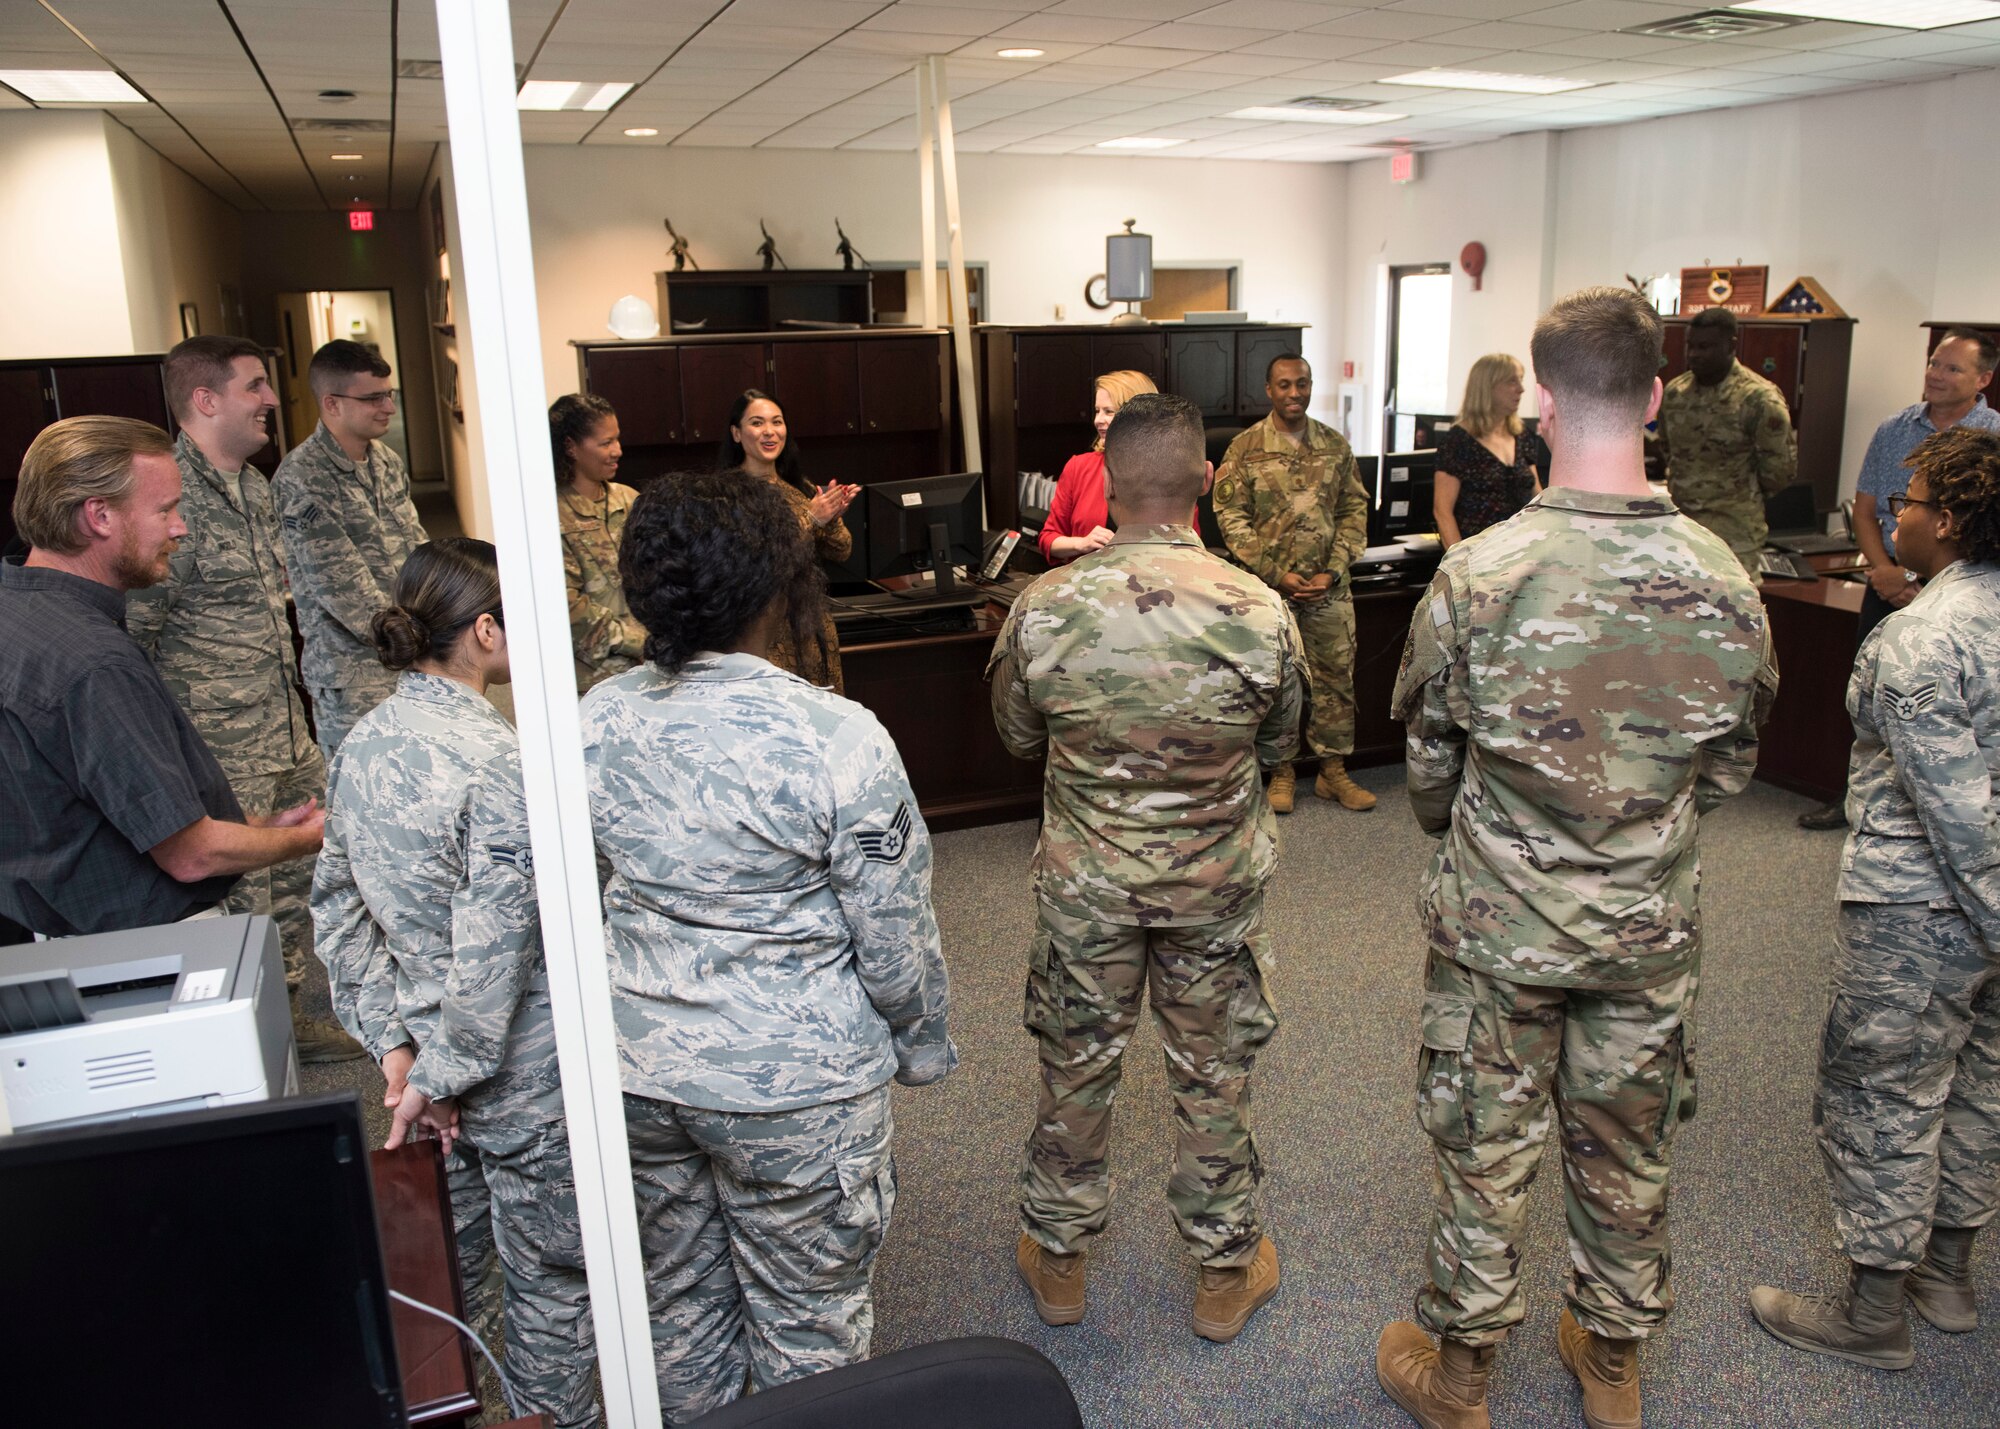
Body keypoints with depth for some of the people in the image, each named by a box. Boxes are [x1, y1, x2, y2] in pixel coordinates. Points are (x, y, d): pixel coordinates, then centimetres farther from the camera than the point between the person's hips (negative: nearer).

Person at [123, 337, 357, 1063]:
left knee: (300, 881, 18)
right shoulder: (171, 498, -18)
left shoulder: (254, 484, 11)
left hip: (290, 737, 9)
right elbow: (130, 635, -18)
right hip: (224, 756, -9)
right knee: (239, 900, 4)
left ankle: (286, 1013, 35)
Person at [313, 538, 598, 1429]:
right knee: (548, 1272, 12)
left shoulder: (361, 745, -1)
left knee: (447, 1260, 25)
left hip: (426, 1055, 8)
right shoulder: (498, 763, -24)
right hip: (520, 1072, -7)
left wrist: (394, 1043, 5)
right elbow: (493, 947, -25)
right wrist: (443, 1073, -13)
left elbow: (339, 912, 5)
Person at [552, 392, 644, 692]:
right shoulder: (554, 518, -8)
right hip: (598, 668, -5)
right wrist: (639, 643, -13)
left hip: (654, 654, 5)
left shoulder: (629, 500, 9)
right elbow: (569, 607, -11)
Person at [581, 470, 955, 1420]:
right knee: (807, 1316, 18)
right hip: (793, 1085, -5)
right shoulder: (837, 739, -23)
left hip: (639, 1066, 5)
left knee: (677, 1298, 25)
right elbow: (893, 930, -14)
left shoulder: (596, 720, -8)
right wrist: (922, 1045, 4)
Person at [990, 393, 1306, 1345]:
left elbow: (1017, 738, -1)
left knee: (1075, 1069, 19)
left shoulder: (1042, 609, -17)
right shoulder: (1259, 612, -18)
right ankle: (1225, 1273, 37)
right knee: (1214, 1076, 18)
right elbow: (1279, 745, -1)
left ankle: (1057, 1260, 39)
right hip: (1217, 886, 0)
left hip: (1084, 882, 0)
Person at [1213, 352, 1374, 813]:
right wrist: (1276, 574, -12)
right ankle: (1281, 773, 18)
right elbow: (1230, 516, -6)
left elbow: (1354, 511, 6)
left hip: (1329, 589, 3)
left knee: (1335, 678, 7)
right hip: (1270, 589, -2)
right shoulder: (1246, 448, -3)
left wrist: (1332, 572, -6)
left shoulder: (1336, 446, 6)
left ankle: (1334, 771, 20)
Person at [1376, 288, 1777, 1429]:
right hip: (1656, 929, 3)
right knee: (1631, 1151, 21)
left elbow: (1430, 762, -7)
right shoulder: (1724, 579, -11)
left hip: (1501, 925, -3)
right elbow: (1730, 769, 2)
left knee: (1486, 1150, 14)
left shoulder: (1479, 575, -21)